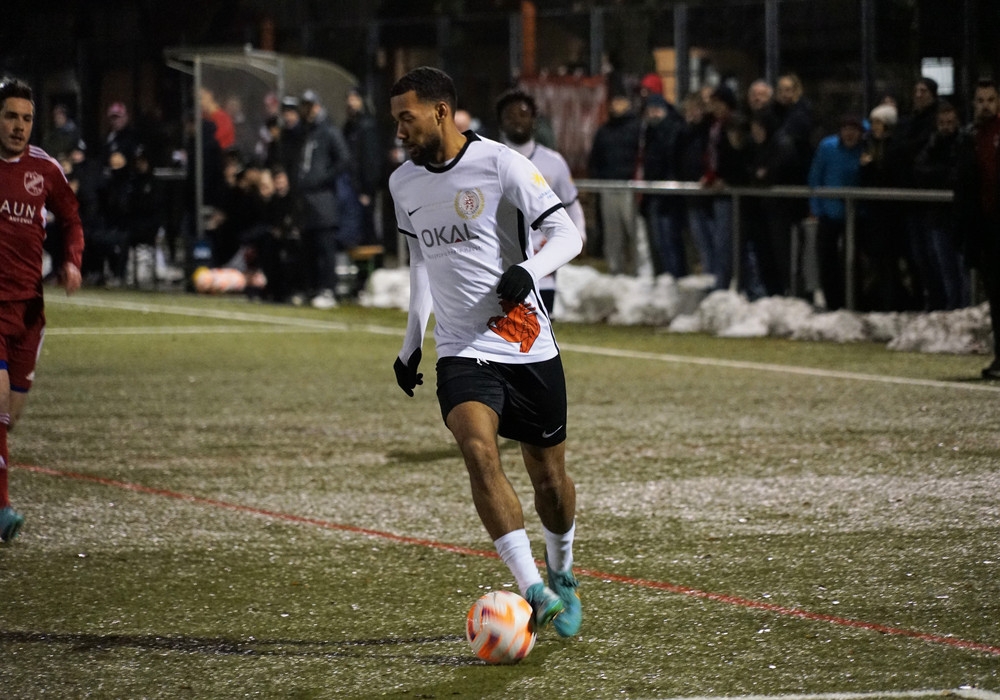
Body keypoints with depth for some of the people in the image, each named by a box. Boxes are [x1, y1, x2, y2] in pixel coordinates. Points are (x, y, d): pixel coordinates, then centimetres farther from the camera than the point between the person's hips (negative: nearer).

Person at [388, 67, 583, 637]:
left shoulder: (500, 164, -9)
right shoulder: (404, 184, 8)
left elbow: (567, 234, -11)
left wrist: (529, 271, -31)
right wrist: (412, 342, 24)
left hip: (530, 347, -2)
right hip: (461, 351, 2)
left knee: (550, 476, 8)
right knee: (479, 450, -25)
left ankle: (562, 575, 39)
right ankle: (535, 593, -29)